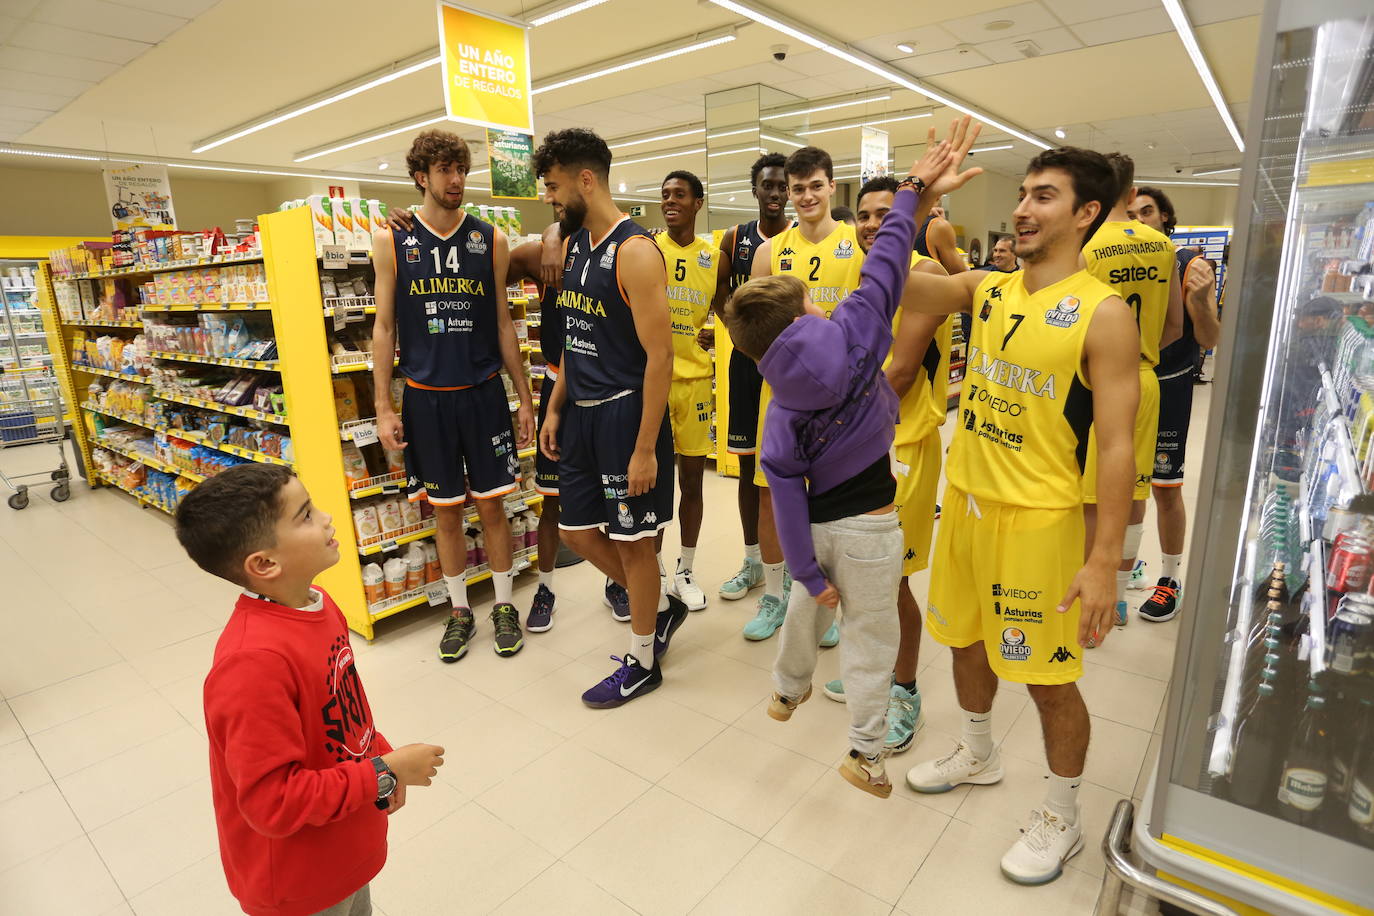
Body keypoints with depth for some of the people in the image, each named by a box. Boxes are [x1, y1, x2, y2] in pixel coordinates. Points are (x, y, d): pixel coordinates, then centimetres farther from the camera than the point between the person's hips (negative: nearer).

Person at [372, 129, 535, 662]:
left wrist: (525, 398, 5)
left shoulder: (490, 241, 3)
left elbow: (503, 324, 6)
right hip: (425, 397, 0)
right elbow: (384, 328, 2)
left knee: (491, 504, 6)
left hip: (483, 392, 0)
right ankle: (459, 610, 26)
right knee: (445, 510, 9)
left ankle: (504, 606, 23)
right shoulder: (391, 242, 1)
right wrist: (383, 409, -2)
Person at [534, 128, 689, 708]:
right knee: (577, 530, 15)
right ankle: (661, 608, 36)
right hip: (580, 414, 9)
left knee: (631, 540, 4)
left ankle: (641, 663, 24)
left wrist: (645, 448, -20)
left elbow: (659, 356, -19)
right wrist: (555, 407, 14)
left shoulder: (635, 252, -16)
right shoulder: (574, 244, 11)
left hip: (626, 413, -9)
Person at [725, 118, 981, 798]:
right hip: (869, 527, -3)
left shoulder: (781, 410, -7)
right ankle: (866, 753, 23)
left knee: (807, 608, 28)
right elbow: (883, 267, -8)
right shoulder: (851, 334, -16)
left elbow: (787, 493, -9)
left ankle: (788, 689, 52)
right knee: (871, 636, 11)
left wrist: (808, 573, -3)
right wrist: (914, 195, 7)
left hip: (820, 523, 3)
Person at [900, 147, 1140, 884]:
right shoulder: (986, 290, 6)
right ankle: (978, 754, 47)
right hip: (963, 500, 6)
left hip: (1037, 519, -6)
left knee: (1047, 674, 7)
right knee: (966, 640, 21)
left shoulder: (1103, 313, -13)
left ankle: (1062, 816, 32)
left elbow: (1116, 446, -16)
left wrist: (1103, 560, -18)